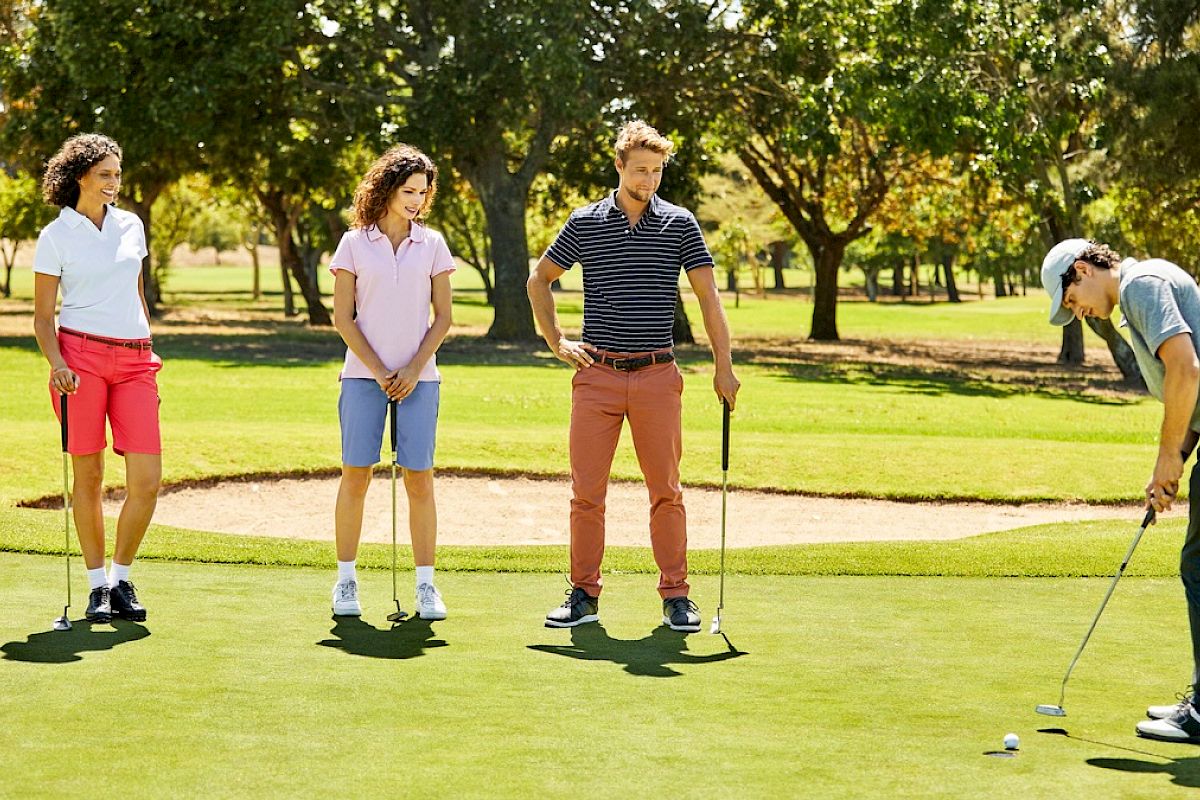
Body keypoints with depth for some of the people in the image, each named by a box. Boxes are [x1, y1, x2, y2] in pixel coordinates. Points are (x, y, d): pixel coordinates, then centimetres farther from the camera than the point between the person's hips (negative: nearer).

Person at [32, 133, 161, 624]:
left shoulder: (132, 225, 14)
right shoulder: (56, 236, 1)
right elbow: (43, 315, 1)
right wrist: (56, 363, -16)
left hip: (135, 361, 4)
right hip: (81, 357, -4)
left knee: (147, 480, -6)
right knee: (88, 476, 1)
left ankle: (121, 579, 11)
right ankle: (97, 585, 12)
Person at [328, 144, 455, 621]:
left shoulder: (432, 245, 7)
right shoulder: (354, 244, 4)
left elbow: (443, 317, 7)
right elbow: (343, 318, 2)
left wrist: (413, 370, -4)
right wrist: (378, 371, -6)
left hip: (418, 378, 1)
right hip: (364, 375, -1)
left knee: (419, 478, -2)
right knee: (356, 475, -1)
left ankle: (426, 585, 4)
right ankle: (346, 581, 8)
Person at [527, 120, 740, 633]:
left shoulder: (679, 224, 4)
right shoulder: (584, 223, 5)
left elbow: (708, 296, 2)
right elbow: (539, 281, 17)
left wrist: (724, 365, -5)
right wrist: (556, 343, 8)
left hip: (657, 376, 0)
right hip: (596, 375, 1)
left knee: (666, 490, 1)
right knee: (586, 490, 1)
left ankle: (675, 595, 9)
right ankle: (584, 594, 10)